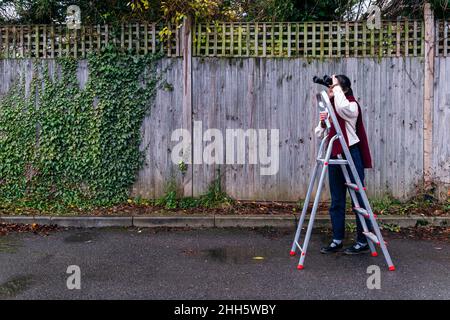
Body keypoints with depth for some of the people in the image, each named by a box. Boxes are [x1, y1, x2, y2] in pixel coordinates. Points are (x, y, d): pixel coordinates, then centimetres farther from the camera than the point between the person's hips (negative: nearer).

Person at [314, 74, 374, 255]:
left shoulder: (351, 105, -8)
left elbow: (342, 107, -34)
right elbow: (319, 134, 12)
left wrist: (337, 87, -19)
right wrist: (322, 123, -9)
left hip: (351, 155, -7)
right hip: (334, 156, 8)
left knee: (358, 199, -1)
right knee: (336, 201, 10)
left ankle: (363, 242, 8)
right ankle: (337, 240, 19)